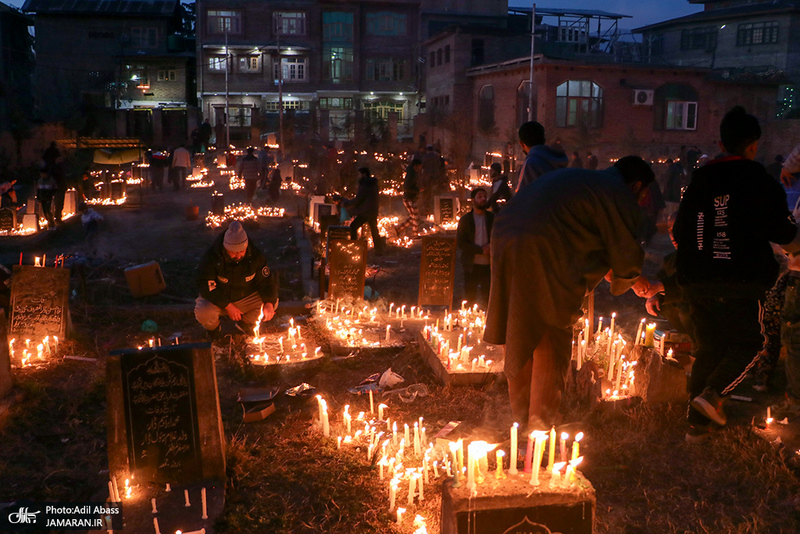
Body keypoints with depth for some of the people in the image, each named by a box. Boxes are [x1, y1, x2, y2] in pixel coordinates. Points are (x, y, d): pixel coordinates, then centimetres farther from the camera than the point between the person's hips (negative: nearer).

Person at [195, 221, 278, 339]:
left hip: (246, 298, 2)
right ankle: (213, 328, 7)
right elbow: (206, 286, -24)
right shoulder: (211, 257, -23)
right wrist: (228, 306, -30)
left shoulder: (255, 256, -15)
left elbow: (267, 281, -10)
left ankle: (246, 323, 10)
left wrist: (269, 303, -30)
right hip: (218, 300, -2)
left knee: (273, 303, -19)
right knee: (203, 312, -34)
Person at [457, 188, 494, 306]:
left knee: (488, 298, 1)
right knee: (470, 298, 3)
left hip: (488, 265, 1)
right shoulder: (465, 220, 4)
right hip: (471, 265, -1)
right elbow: (461, 243, -3)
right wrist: (481, 250, -13)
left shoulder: (493, 218, 8)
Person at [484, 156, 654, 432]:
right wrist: (633, 280, 26)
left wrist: (605, 270, 39)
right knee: (552, 339, 4)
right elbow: (626, 254, 4)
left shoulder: (574, 178, 29)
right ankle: (541, 424, 10)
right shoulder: (620, 197, 2)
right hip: (541, 255, -9)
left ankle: (522, 417, 31)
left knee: (519, 336, 18)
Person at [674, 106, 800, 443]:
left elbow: (679, 234, 11)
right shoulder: (760, 181, -5)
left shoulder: (699, 180, 7)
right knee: (748, 342, 12)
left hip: (696, 282, 5)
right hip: (739, 282, -5)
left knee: (707, 348, 14)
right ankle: (713, 394, -10)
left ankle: (697, 423, 16)